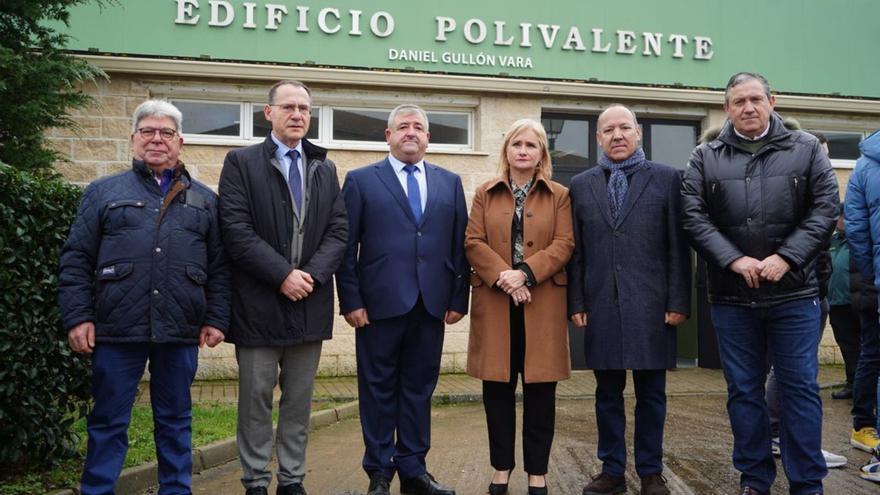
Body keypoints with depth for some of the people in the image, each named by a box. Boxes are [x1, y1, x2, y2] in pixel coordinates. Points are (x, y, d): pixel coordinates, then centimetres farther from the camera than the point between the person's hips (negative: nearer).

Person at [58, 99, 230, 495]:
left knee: (175, 421, 12)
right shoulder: (103, 192, 8)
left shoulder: (205, 201, 12)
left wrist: (216, 319, 2)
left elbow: (219, 268, 9)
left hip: (180, 332, 1)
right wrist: (77, 316, -5)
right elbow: (76, 260, 3)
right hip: (117, 330, -1)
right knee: (108, 421, 7)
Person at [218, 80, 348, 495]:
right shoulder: (241, 162, 0)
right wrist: (282, 275, -16)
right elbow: (236, 230, -11)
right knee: (256, 398, 5)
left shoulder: (326, 169, 14)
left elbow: (339, 230, 5)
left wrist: (312, 275, -11)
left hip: (310, 302, 4)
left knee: (300, 399, 10)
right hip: (259, 303, -4)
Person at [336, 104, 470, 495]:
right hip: (380, 303, -3)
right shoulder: (361, 180, 3)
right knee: (378, 391, 6)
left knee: (419, 390, 10)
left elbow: (459, 246, 9)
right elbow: (346, 247, -1)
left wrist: (458, 299, 3)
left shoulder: (450, 183, 12)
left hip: (431, 305, 3)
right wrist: (351, 301, -8)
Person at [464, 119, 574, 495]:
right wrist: (502, 276, -14)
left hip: (542, 302, -1)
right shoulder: (485, 193, 12)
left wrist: (525, 273, -15)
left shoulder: (559, 195, 9)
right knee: (497, 387, 4)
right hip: (494, 301, 1)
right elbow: (473, 242, 2)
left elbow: (564, 244, -2)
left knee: (540, 389, 2)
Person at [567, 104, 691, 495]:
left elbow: (678, 246, 0)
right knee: (607, 393, 9)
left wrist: (678, 301, -5)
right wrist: (576, 302, 1)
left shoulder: (667, 179, 4)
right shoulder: (580, 185, 10)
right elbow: (575, 250, 7)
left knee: (651, 394, 7)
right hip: (600, 305, 2)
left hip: (650, 305, -1)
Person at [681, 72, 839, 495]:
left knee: (800, 388, 4)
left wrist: (786, 258, -13)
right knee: (743, 390, 9)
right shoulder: (705, 157, 5)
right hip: (731, 297, 1)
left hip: (794, 293, 0)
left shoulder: (805, 149, 6)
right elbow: (693, 216, -3)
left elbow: (825, 208, -2)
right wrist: (735, 260, -14)